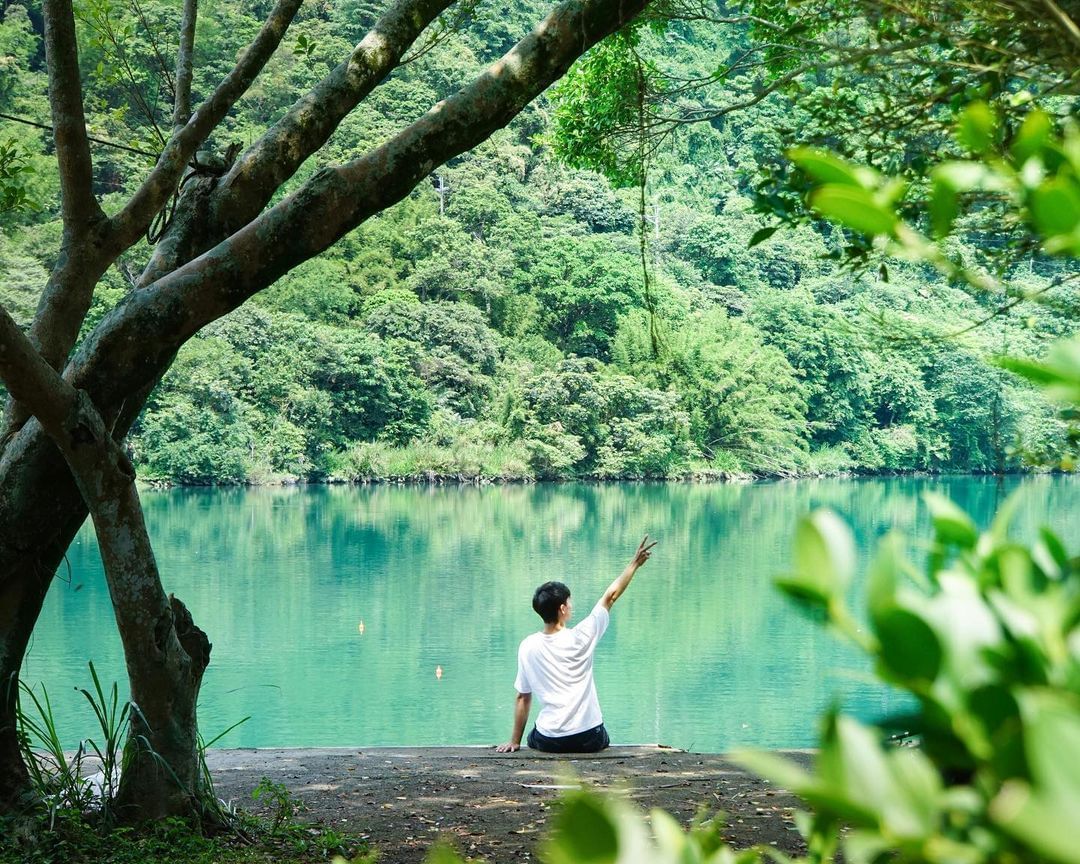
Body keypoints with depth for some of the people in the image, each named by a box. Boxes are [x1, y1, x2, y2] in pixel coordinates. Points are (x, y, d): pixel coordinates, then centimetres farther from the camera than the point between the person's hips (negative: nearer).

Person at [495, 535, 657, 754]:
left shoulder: (528, 646, -6)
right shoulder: (580, 637, -11)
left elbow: (523, 698, 0)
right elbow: (611, 596, 1)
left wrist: (515, 741, 10)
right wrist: (634, 564, 11)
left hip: (549, 742, 1)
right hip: (589, 739, -1)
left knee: (534, 738, 36)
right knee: (602, 740, 34)